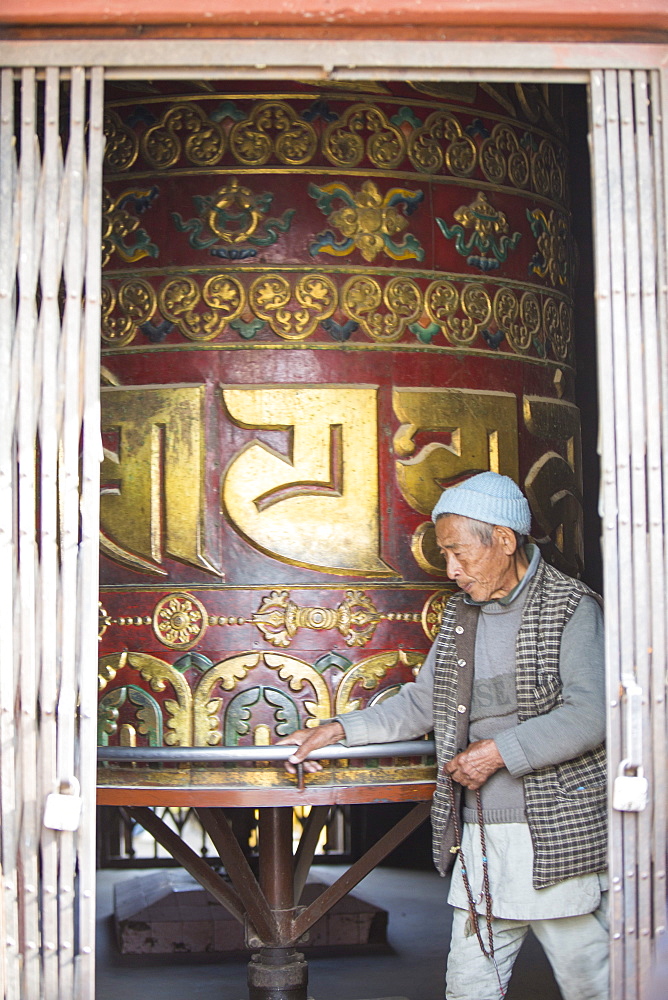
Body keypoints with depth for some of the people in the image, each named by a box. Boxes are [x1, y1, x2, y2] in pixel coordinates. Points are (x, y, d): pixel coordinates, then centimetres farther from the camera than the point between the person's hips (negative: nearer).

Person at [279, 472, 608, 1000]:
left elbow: (589, 717, -17)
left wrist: (500, 751, -15)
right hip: (477, 837, 6)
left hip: (559, 837, -6)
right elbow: (422, 703, 22)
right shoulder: (461, 612, 14)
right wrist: (339, 730, 14)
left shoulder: (572, 608, -7)